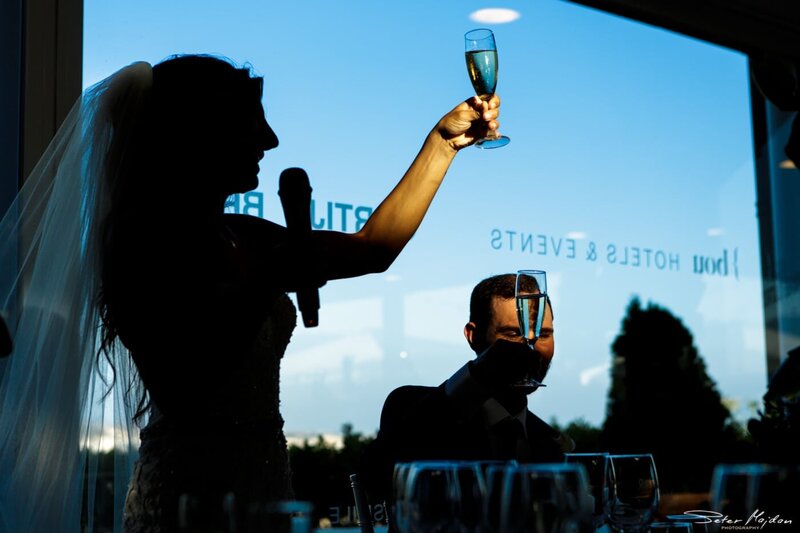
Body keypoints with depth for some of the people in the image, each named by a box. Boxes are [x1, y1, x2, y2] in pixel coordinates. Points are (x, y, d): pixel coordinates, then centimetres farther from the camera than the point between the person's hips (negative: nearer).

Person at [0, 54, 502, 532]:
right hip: (192, 492, -8)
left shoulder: (244, 238, 10)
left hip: (266, 485, 8)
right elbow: (179, 391, -23)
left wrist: (443, 142, 19)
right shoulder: (144, 240, -14)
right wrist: (271, 281, -21)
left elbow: (374, 246, 18)